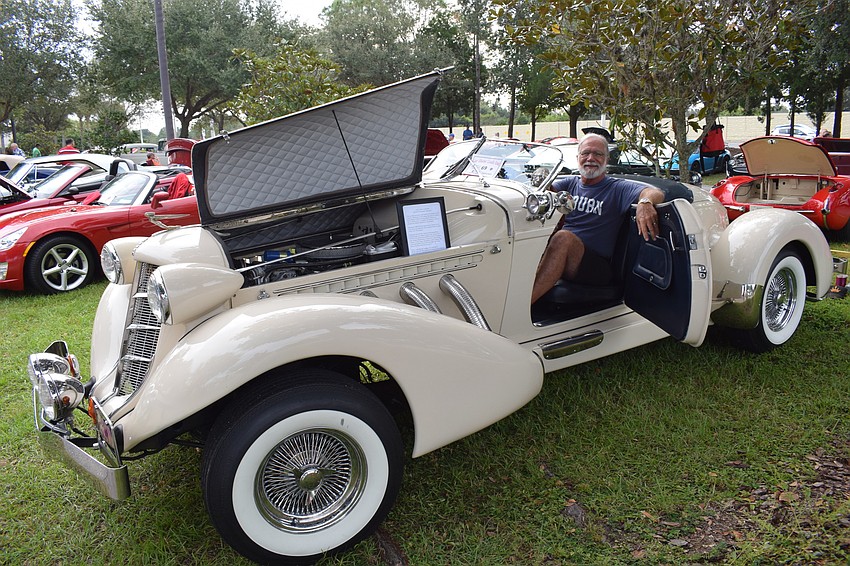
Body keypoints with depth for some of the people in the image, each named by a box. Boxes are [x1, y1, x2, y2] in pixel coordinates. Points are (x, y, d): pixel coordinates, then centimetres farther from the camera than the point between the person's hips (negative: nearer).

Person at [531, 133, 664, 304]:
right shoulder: (570, 184, 22)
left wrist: (645, 202, -31)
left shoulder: (617, 188, 8)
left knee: (563, 238, -35)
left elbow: (656, 193, -7)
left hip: (597, 266, -4)